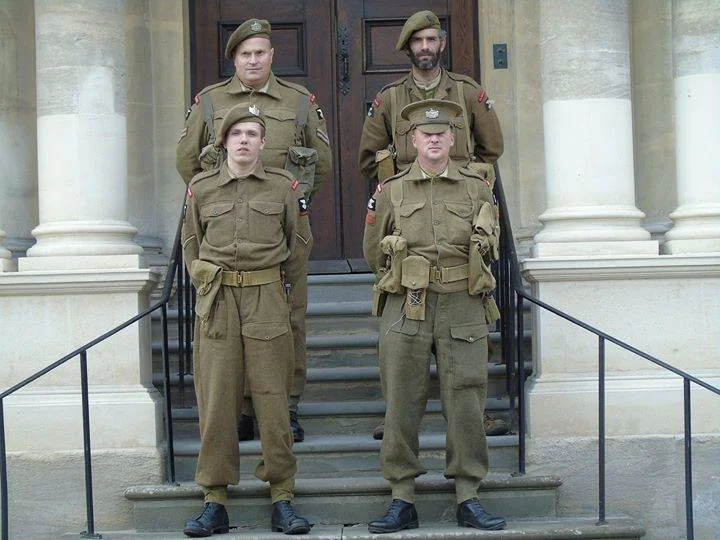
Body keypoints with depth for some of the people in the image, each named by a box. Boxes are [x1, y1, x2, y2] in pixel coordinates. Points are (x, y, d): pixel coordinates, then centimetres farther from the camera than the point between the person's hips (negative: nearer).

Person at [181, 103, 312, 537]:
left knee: (273, 400, 1)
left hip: (268, 302, -1)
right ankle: (215, 503, 8)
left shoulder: (284, 186, 4)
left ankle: (282, 499, 10)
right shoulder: (201, 188, 6)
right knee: (216, 401, 1)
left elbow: (301, 242, 15)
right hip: (216, 305, 1)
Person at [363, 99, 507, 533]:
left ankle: (469, 498, 11)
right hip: (405, 312, 0)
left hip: (464, 308, 0)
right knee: (402, 403, 1)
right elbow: (374, 252, 13)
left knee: (466, 401, 1)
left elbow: (490, 249, 18)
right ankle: (403, 500, 9)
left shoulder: (477, 188, 8)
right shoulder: (391, 192, 6)